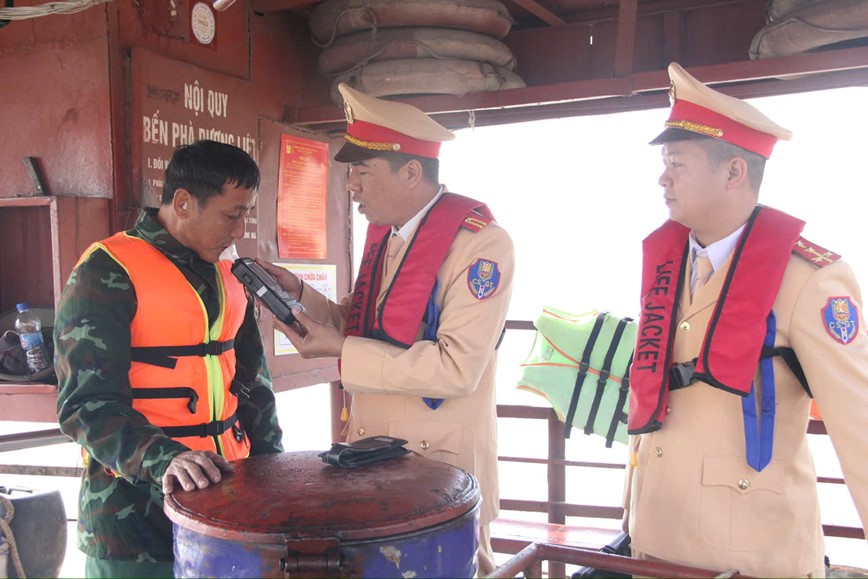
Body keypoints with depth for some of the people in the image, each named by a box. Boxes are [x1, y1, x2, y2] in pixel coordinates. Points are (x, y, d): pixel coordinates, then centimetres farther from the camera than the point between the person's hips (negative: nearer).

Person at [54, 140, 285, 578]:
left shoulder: (225, 275, 10)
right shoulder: (107, 273, -12)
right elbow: (87, 402, -17)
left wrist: (270, 464, 9)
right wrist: (163, 460, -30)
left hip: (226, 494, 7)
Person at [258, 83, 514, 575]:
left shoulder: (481, 242, -17)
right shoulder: (383, 232, 8)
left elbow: (457, 368, -23)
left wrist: (341, 351, -20)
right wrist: (299, 294, 0)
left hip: (442, 462, -7)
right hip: (370, 453, 7)